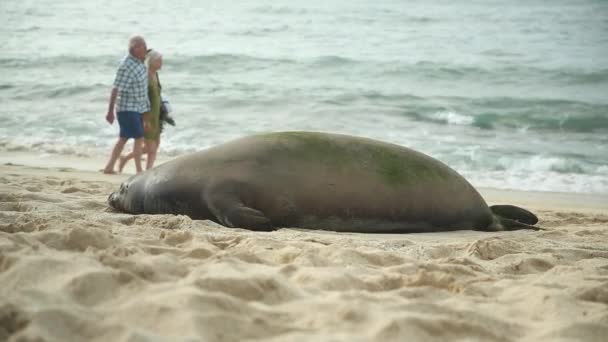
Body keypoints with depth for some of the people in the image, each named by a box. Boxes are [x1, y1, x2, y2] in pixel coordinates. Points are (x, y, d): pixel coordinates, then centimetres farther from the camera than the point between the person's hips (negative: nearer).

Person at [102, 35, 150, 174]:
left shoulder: (139, 62, 5)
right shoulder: (126, 66, -22)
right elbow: (116, 89, -21)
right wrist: (110, 112, -20)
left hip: (137, 108, 9)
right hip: (128, 109, -9)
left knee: (124, 138, 13)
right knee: (139, 138, -6)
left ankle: (109, 167, 20)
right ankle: (139, 171, 2)